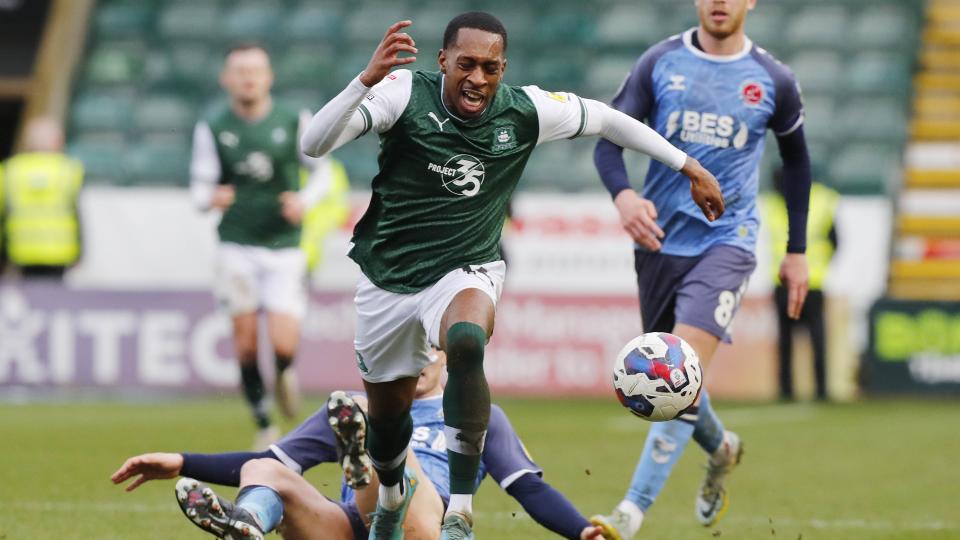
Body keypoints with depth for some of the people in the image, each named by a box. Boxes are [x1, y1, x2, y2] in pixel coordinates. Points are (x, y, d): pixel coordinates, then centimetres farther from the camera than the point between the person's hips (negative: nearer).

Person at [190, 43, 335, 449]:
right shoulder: (211, 127, -2)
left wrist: (305, 200, -11)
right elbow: (200, 184, 0)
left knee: (284, 344, -12)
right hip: (237, 246, 0)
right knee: (246, 339, -3)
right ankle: (263, 424, 17)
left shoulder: (294, 122, -2)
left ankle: (284, 373, 26)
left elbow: (321, 171, 9)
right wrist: (211, 198, -23)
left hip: (284, 248, 0)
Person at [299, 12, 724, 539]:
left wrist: (689, 167, 9)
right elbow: (314, 143, -27)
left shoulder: (525, 111, -11)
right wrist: (367, 79, -41)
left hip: (465, 273, -1)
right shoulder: (406, 93, -17)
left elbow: (606, 119, 6)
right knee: (386, 413, 15)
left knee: (466, 343, -36)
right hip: (388, 279, 1)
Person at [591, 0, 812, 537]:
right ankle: (722, 449, 48)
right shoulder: (660, 63, 1)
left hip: (727, 240, -3)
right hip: (661, 241, 3)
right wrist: (623, 195, -23)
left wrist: (798, 250, 16)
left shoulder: (774, 80, 1)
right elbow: (609, 141, -1)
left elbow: (796, 158, 16)